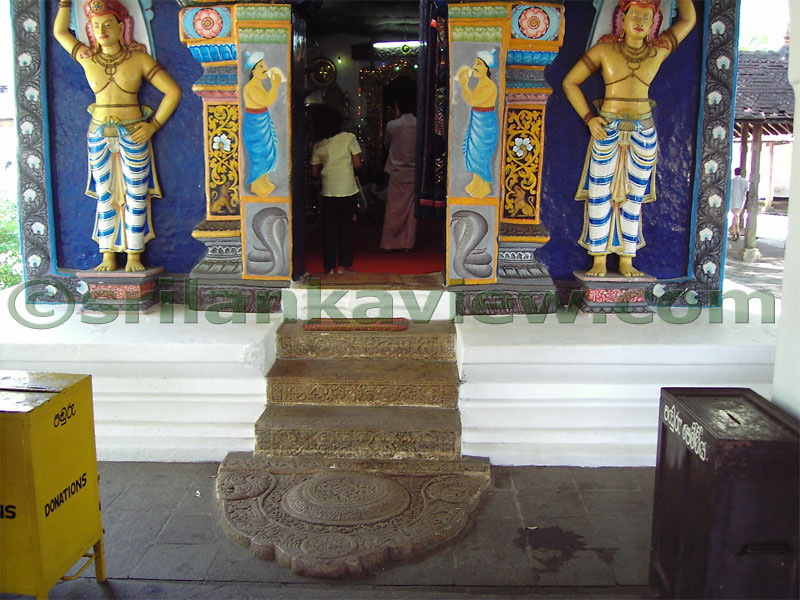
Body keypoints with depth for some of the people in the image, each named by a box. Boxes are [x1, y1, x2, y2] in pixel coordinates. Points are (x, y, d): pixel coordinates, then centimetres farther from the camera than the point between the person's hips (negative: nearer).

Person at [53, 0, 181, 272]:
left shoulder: (139, 59, -3)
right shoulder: (87, 58, 5)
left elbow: (173, 91, -3)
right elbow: (60, 32, 23)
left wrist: (153, 125, -6)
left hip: (133, 135, -2)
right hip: (99, 135, 3)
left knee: (135, 195, 1)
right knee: (105, 196, 5)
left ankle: (134, 255, 9)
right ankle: (108, 257, 11)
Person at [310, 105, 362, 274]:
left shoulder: (318, 145, 2)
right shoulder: (349, 138, -6)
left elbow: (315, 172, 6)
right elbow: (357, 164, -7)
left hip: (328, 191, 2)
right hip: (347, 190, -2)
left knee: (329, 229, 8)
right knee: (346, 228, 7)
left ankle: (330, 267, 10)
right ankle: (343, 265, 10)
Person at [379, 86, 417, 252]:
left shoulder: (392, 125, -8)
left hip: (397, 173, -1)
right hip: (415, 173, 2)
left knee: (393, 209, 5)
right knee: (411, 210, 7)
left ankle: (388, 244, 9)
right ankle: (408, 244, 11)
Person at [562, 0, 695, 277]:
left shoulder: (659, 51, 7)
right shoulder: (604, 49, 1)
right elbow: (570, 82, 3)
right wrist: (588, 118, -6)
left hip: (643, 132, 2)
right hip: (607, 129, -2)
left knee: (634, 197, 5)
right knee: (600, 194, -3)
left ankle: (626, 260, 12)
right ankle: (599, 261, 5)